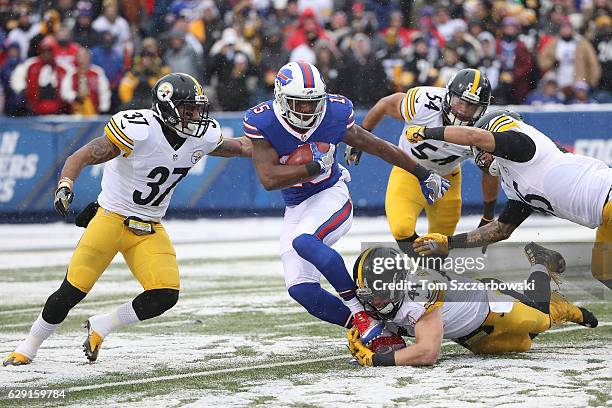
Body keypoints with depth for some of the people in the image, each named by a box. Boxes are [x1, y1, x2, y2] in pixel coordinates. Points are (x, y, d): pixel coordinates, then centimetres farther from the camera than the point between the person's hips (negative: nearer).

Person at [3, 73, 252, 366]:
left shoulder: (203, 136, -4)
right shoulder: (138, 130, -23)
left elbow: (237, 147, 18)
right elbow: (84, 156, -24)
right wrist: (65, 184, -40)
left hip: (149, 230, 5)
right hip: (111, 218, -5)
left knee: (165, 295, -14)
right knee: (71, 292, -8)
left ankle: (100, 327, 9)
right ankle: (28, 348, 15)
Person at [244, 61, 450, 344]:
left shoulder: (334, 114, -12)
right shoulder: (262, 123, -16)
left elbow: (379, 147, 2)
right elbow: (268, 179, -23)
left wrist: (424, 175, 11)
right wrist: (315, 167, -26)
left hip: (332, 196, -3)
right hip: (296, 211, 3)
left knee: (303, 241, -33)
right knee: (300, 289, -12)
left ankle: (359, 310, -27)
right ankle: (363, 328, -2)